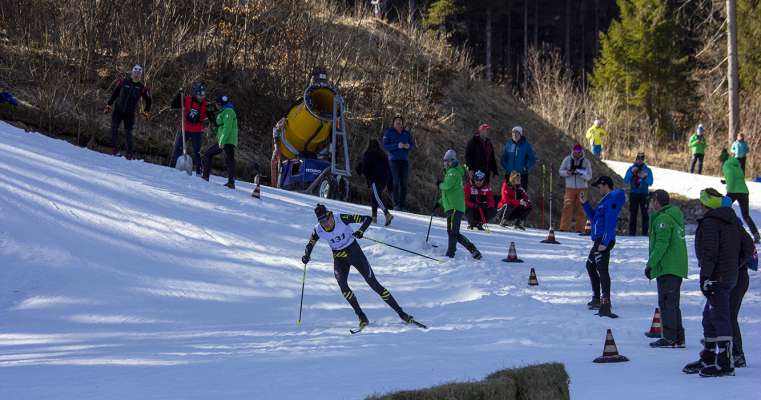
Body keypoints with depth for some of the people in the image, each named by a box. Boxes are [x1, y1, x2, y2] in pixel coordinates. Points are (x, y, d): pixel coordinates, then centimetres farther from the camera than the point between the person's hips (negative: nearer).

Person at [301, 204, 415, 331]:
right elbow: (309, 245, 4)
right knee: (342, 284, -25)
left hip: (355, 252, -2)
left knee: (374, 284, -5)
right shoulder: (318, 230, -14)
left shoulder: (342, 219, -23)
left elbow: (368, 219, -21)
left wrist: (360, 231, -39)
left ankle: (401, 313, 1)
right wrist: (306, 256, -17)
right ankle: (361, 316, -17)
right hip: (339, 258, 3)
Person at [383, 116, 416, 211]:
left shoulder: (407, 133, 12)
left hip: (405, 160, 4)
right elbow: (385, 146, -7)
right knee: (395, 182, -9)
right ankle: (396, 204, -9)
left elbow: (413, 145, 12)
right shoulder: (389, 132, 1)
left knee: (404, 183, 2)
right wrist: (397, 146, -20)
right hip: (394, 160, -4)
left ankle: (403, 205, 5)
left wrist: (408, 146, -12)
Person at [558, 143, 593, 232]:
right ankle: (564, 228, -11)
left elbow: (589, 177, -2)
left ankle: (580, 229, 8)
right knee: (568, 207, -11)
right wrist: (568, 172, -12)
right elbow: (561, 171, 8)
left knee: (581, 209, 1)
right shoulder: (567, 160, 2)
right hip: (570, 188, 0)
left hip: (582, 189, 0)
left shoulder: (586, 162, 0)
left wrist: (581, 173, -22)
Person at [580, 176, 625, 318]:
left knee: (602, 269, -19)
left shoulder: (612, 201, -14)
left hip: (604, 241, -11)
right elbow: (593, 217, 27)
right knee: (591, 265, 26)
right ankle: (597, 298, 34)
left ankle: (605, 303, -29)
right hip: (599, 241, 11)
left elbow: (610, 223, -22)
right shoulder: (606, 200, 18)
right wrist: (585, 203, 18)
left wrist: (604, 242, -26)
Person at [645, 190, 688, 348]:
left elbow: (661, 244, -20)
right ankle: (678, 338, 17)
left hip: (667, 268, -10)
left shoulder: (663, 219, -13)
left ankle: (669, 338, -9)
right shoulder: (676, 216, 17)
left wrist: (651, 264, -17)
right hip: (678, 268, 10)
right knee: (673, 304, 15)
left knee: (667, 303, -7)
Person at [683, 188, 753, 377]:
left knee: (720, 318, -10)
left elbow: (710, 253, -20)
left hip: (717, 277, -10)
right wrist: (736, 266, 23)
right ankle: (708, 359, 26)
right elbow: (747, 249, 18)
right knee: (710, 317, 19)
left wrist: (705, 278, -19)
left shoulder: (709, 223, -12)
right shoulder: (733, 221, 16)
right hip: (731, 275, 10)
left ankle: (725, 364, -13)